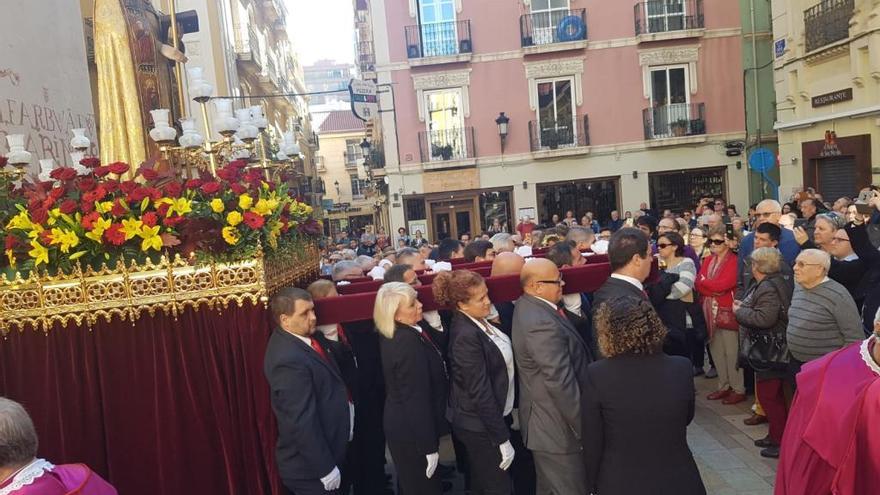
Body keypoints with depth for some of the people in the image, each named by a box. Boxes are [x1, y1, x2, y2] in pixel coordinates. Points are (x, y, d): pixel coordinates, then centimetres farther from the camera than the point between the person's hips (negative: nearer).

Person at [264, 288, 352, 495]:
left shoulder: (301, 339, 0)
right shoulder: (288, 360, -29)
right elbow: (302, 422, -27)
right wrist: (326, 469, -21)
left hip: (327, 449, 9)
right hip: (311, 466, -9)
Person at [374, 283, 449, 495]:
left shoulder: (393, 335, 1)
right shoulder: (409, 342, -28)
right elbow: (417, 399, -25)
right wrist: (429, 447, -20)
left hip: (401, 424, 9)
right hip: (412, 432, -9)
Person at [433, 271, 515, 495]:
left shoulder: (478, 322, 0)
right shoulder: (466, 336, -27)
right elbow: (481, 393, -24)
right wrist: (502, 439, -19)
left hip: (485, 418, 8)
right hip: (480, 426, -8)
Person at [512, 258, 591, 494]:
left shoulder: (527, 305, 5)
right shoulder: (542, 323, -28)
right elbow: (561, 383, -27)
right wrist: (585, 428, -19)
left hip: (545, 422, 10)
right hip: (559, 428, -10)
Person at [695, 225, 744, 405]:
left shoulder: (734, 261, -10)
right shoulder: (708, 260, 12)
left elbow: (723, 285, -20)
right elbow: (698, 285, 3)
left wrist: (704, 281, -4)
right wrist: (715, 290, -15)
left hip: (727, 312, -7)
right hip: (709, 311, 7)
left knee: (732, 352, 0)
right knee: (716, 351, 12)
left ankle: (739, 389, 11)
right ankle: (724, 386, 24)